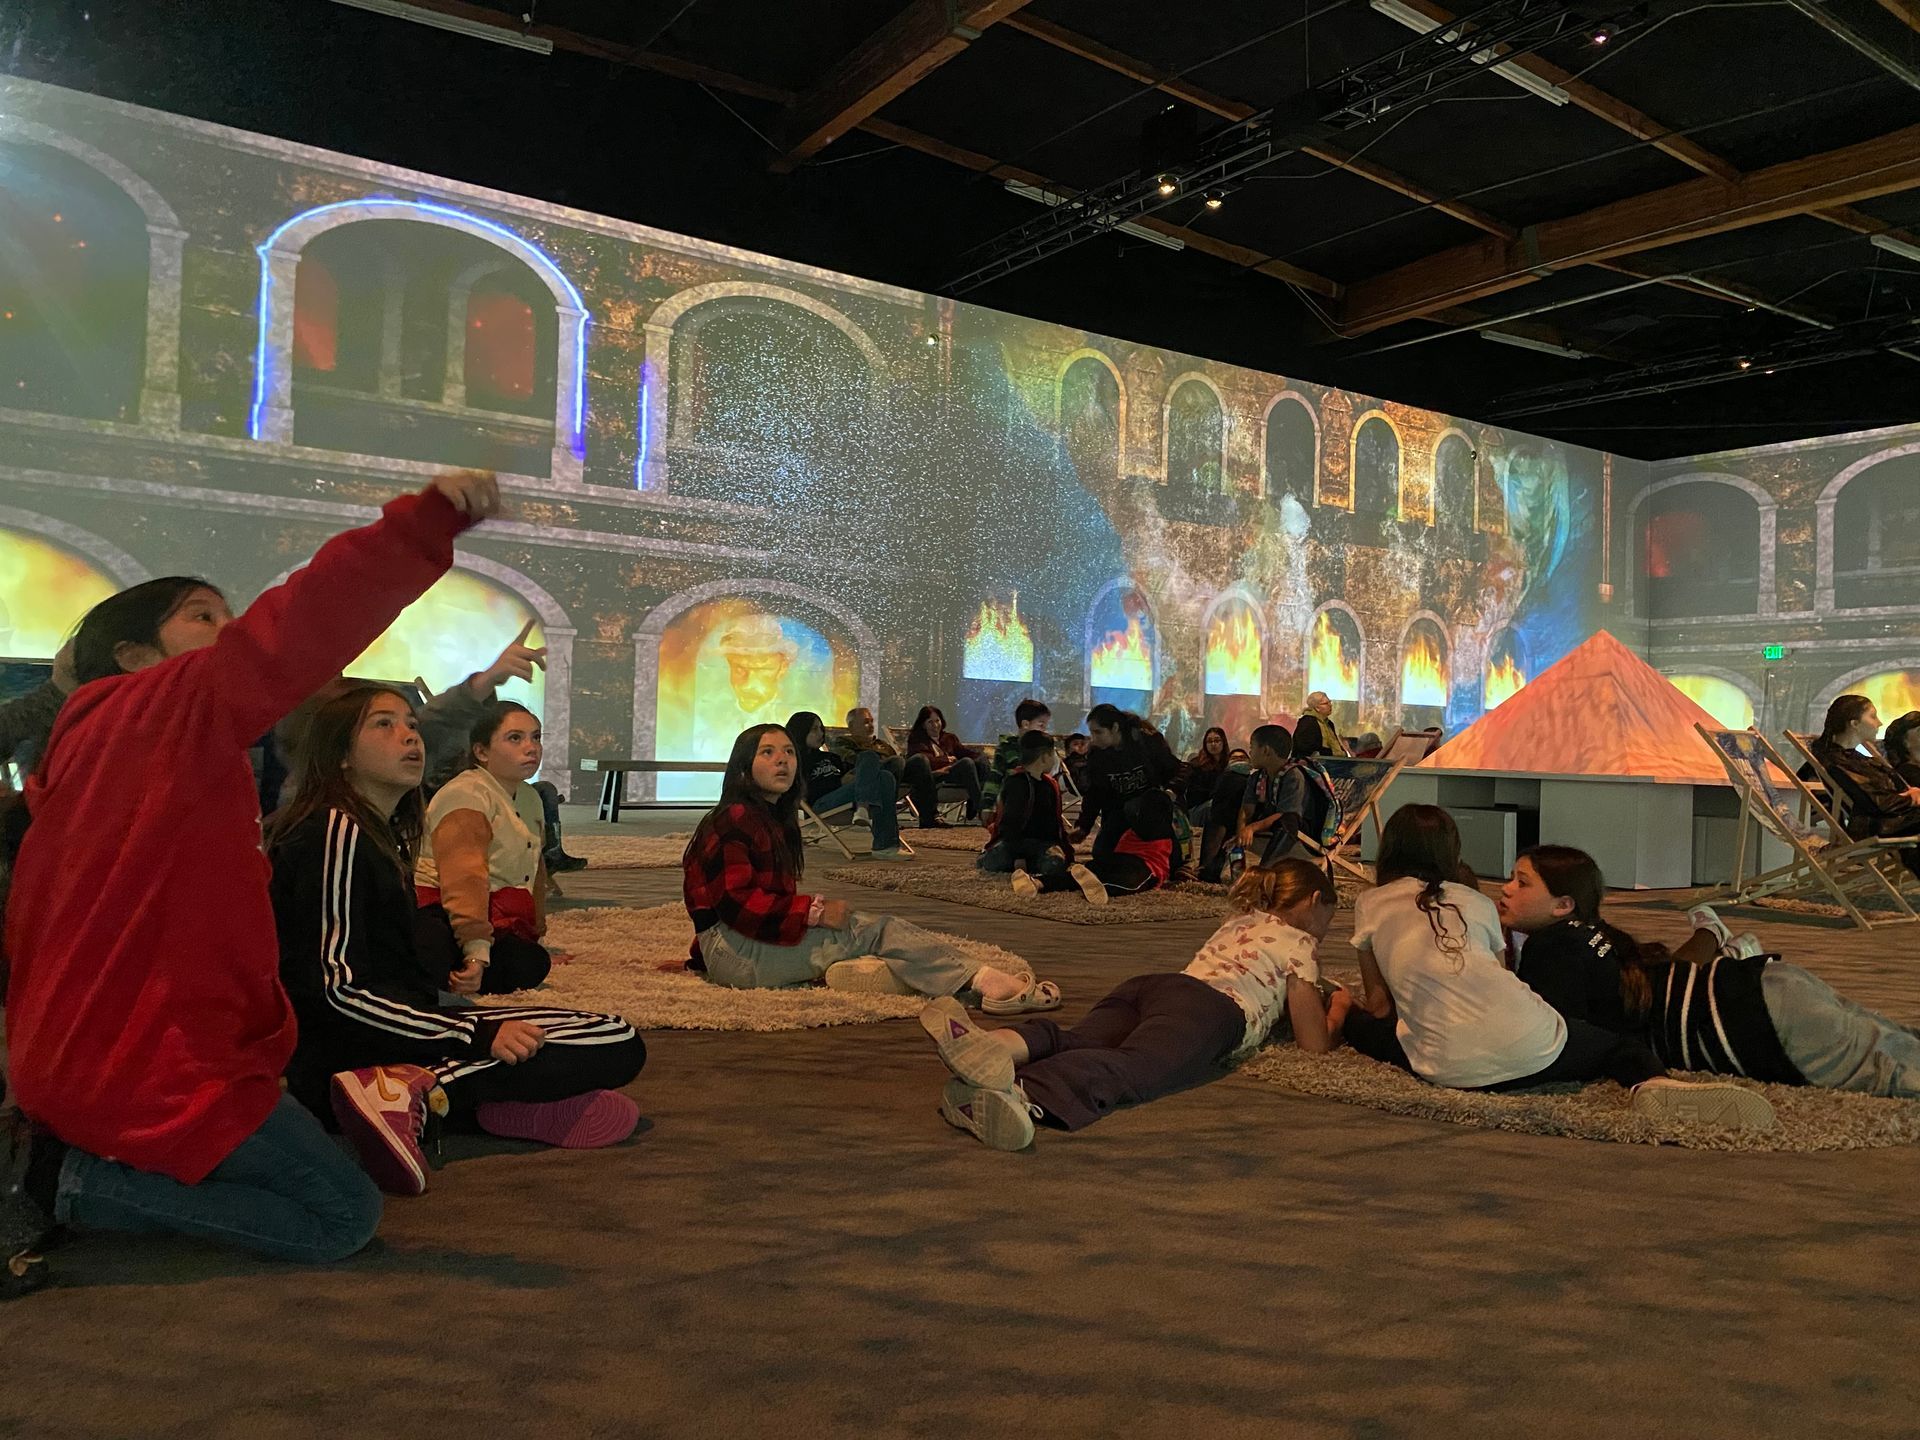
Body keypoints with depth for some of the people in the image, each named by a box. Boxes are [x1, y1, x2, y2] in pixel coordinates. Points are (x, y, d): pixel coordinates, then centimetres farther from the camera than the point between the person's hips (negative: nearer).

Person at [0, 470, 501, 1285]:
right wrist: (424, 523, -38)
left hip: (86, 1056, 10)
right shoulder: (174, 706, -13)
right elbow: (288, 639, -31)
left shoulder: (82, 749, 14)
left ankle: (77, 1155, 8)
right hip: (155, 1070, -10)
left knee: (313, 1189, 19)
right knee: (343, 1217, -3)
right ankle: (78, 1183, -4)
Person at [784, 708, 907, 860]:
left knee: (884, 777, -25)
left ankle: (885, 845, -37)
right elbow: (806, 790, -6)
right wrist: (840, 781, -10)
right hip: (820, 804, -7)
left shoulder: (828, 757, 35)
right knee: (869, 757, -18)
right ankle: (865, 808, -42)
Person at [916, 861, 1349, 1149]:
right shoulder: (1299, 941, 22)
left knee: (1076, 1042, -21)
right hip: (1212, 1011, -7)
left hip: (1146, 985, 7)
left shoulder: (1238, 923, 42)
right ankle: (1018, 1094, -65)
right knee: (1132, 1068, -34)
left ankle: (999, 1046, -55)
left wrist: (1308, 999, 64)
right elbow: (1316, 1042, 20)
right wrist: (1338, 1008, 39)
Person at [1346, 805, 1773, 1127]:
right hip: (1530, 1046, 2)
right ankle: (1656, 1084, -11)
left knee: (1360, 1024, 24)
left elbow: (1378, 1005, 18)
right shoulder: (1475, 900, 20)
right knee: (1624, 1047, 24)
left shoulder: (1370, 905, 15)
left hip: (1449, 1068, -1)